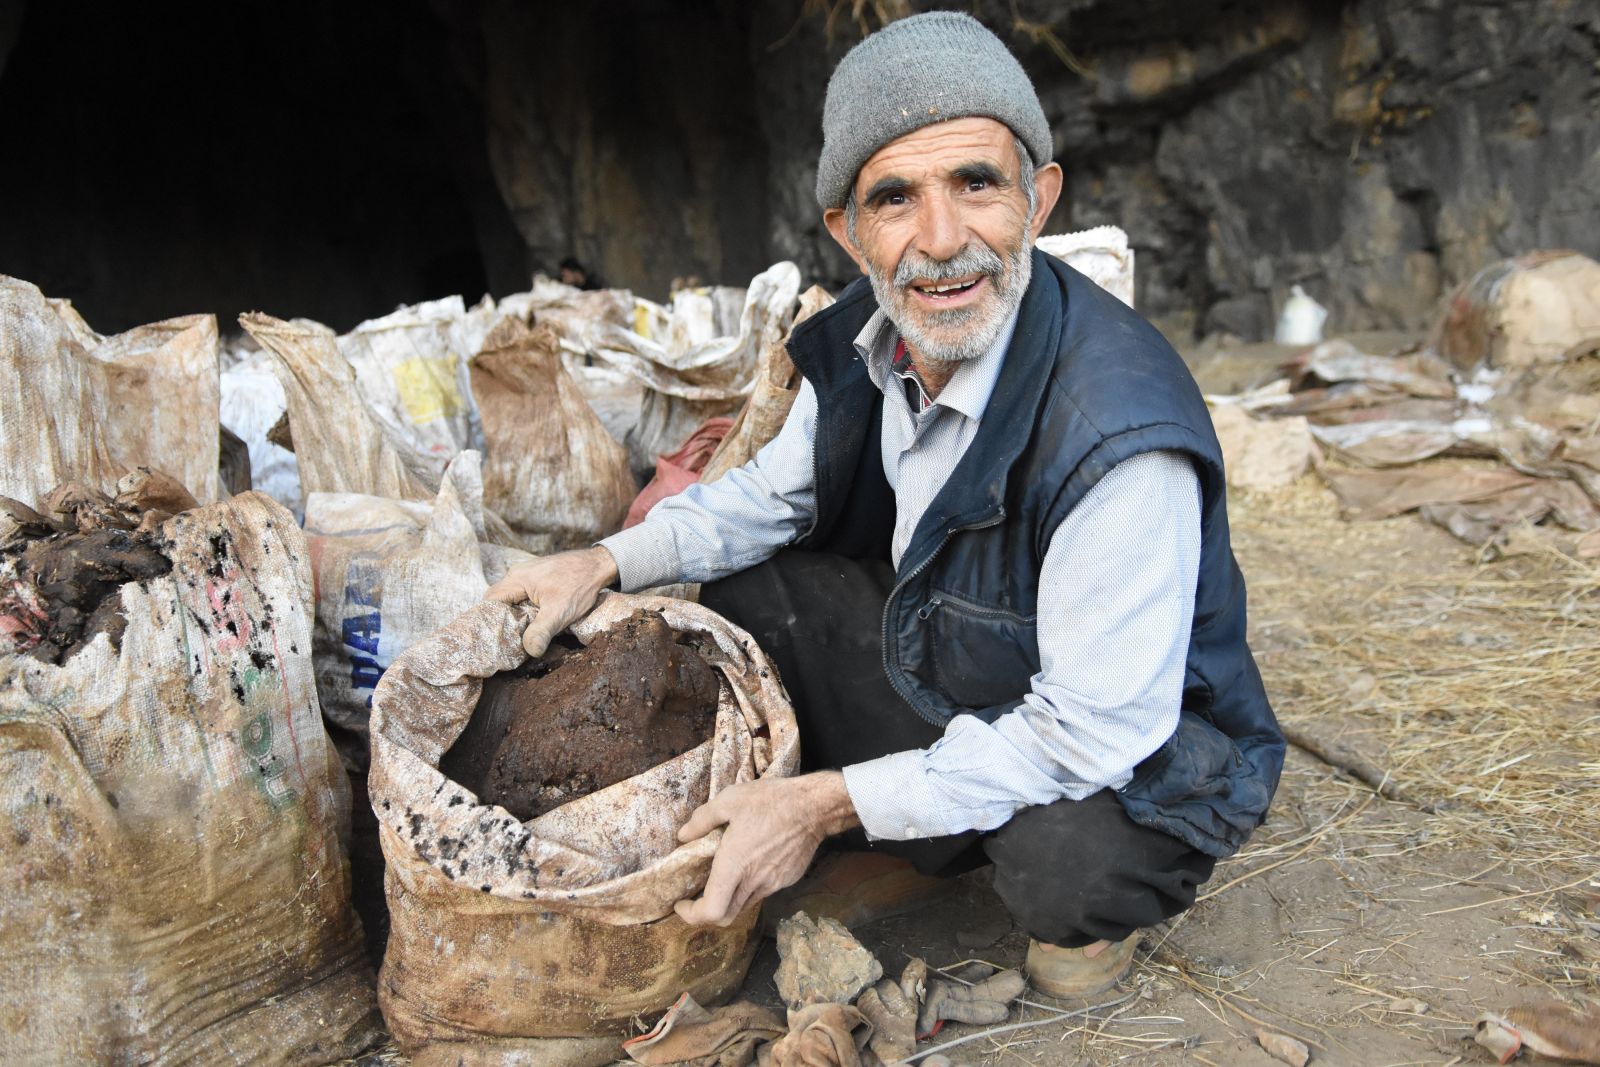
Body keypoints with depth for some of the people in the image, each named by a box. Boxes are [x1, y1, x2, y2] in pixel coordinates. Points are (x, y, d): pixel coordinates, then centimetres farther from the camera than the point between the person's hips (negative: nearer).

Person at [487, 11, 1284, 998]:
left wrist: (828, 803, -30)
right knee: (744, 580, 1)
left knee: (1067, 860, -37)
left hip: (1137, 745, -6)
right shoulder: (866, 343, -11)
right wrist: (610, 563, -4)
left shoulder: (1119, 431, -35)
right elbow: (778, 493, 9)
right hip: (935, 650, 7)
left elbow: (1095, 727, -32)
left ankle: (1098, 898, 4)